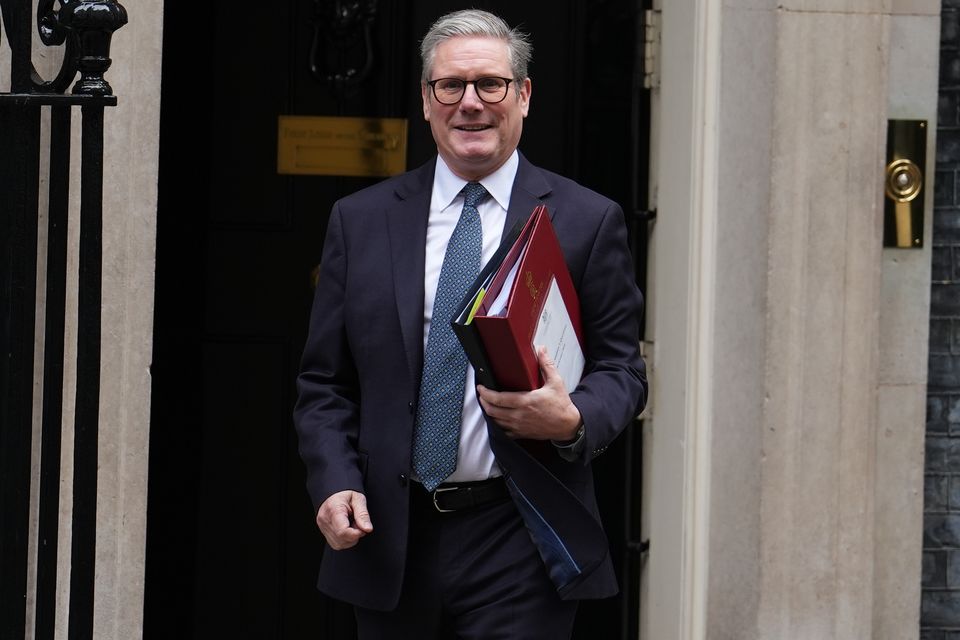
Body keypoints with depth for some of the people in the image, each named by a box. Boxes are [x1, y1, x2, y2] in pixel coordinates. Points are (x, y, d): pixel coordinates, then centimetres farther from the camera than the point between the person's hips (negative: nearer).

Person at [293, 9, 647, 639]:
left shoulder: (588, 221, 3)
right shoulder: (360, 221, 9)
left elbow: (621, 368, 4)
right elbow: (325, 383, 10)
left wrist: (574, 421, -18)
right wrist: (336, 485, -5)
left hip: (520, 543, -2)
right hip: (390, 542, 3)